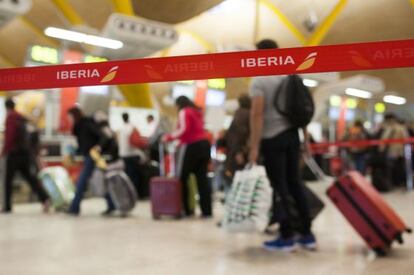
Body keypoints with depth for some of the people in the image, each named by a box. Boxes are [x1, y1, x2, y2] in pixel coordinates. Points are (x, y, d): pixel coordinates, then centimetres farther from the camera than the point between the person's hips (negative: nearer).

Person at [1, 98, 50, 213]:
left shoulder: (10, 117, -7)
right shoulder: (21, 118, 17)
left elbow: (9, 136, -16)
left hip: (14, 152, -7)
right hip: (25, 151, 7)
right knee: (29, 177, 6)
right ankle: (44, 199, -10)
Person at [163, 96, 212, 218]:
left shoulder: (184, 112, -1)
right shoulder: (197, 112, 22)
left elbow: (184, 130, -14)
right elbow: (195, 129, 15)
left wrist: (169, 137, -6)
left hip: (191, 146, -7)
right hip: (204, 144, 8)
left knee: (182, 177, 2)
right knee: (202, 177, 6)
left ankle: (186, 209, 3)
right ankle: (207, 211, 3)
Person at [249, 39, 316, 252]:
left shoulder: (259, 81, -9)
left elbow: (257, 114, -17)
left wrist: (254, 146, -18)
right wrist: (305, 137, 19)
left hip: (273, 138, -7)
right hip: (291, 135, 7)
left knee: (278, 187, 0)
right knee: (294, 183, 12)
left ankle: (287, 237, 5)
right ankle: (307, 234, 16)